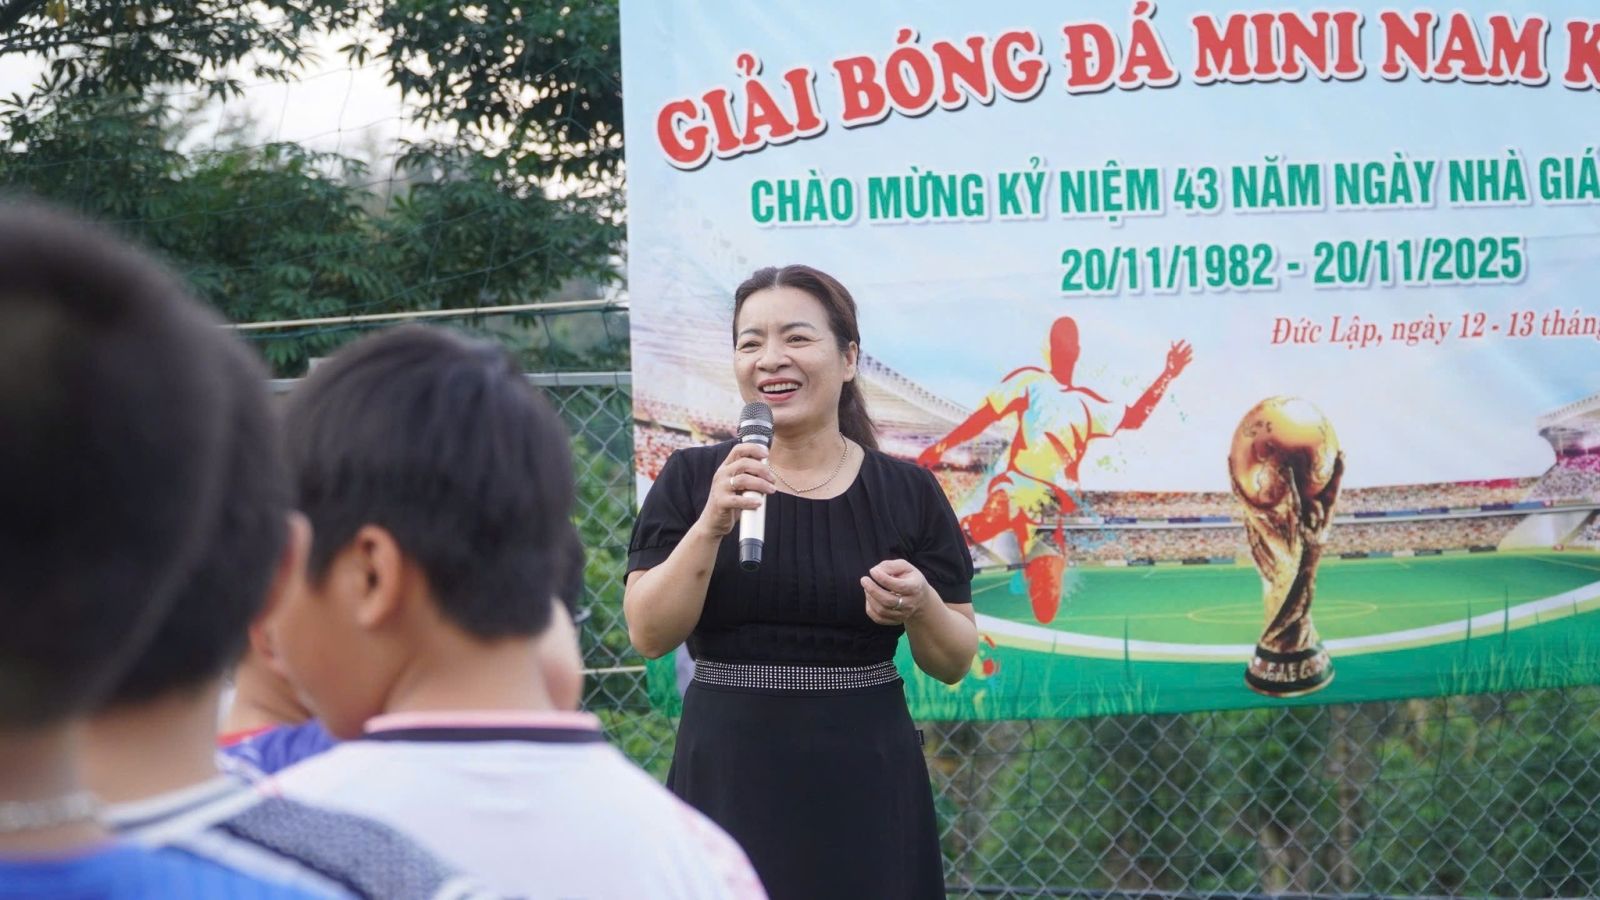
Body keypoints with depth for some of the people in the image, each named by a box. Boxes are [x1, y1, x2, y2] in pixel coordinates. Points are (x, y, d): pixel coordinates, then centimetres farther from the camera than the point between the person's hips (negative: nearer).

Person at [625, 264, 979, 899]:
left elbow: (955, 661, 6)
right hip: (728, 783, -1)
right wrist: (711, 525, -18)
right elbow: (649, 634, -7)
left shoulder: (909, 492, 2)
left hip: (867, 789, 1)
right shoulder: (691, 479, 1)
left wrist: (919, 605, -14)